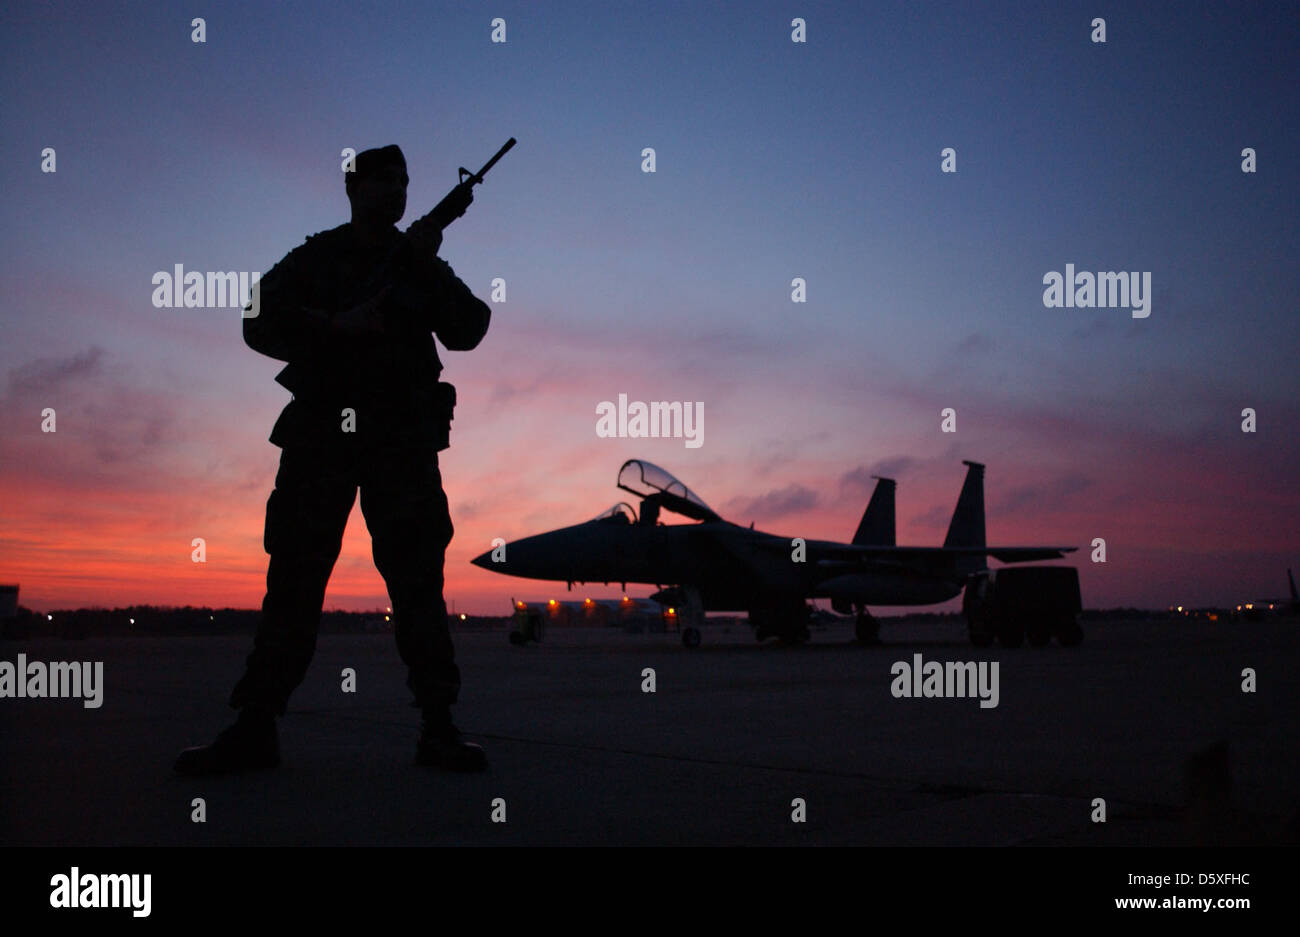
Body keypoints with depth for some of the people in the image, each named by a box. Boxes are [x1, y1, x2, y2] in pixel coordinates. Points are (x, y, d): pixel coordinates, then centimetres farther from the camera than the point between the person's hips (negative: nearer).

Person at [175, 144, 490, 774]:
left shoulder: (423, 265, 16)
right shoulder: (313, 258, 13)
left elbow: (467, 331, 3)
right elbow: (260, 325, 0)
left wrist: (429, 269, -9)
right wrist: (338, 326, -13)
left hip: (403, 438, 1)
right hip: (321, 432, 0)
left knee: (417, 574, -5)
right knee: (295, 573, -4)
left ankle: (438, 727, -4)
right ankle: (255, 728, -2)